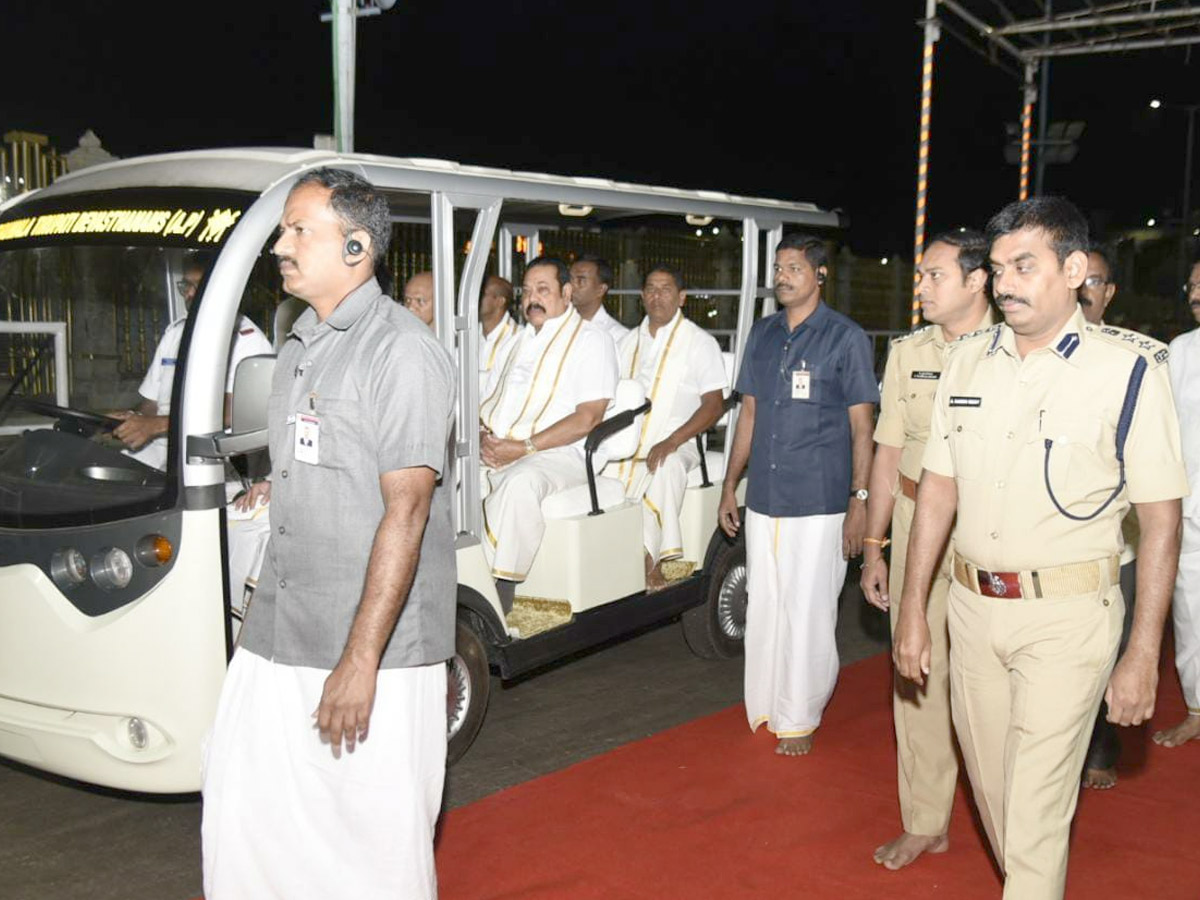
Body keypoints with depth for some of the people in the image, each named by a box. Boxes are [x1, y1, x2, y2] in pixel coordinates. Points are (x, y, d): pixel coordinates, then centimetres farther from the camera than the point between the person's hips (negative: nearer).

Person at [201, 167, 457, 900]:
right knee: (243, 805, 12)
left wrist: (360, 659, -20)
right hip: (278, 637, 8)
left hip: (374, 645, -8)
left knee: (380, 833, 3)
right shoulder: (299, 348, 14)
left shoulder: (402, 351, -12)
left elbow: (405, 511, -18)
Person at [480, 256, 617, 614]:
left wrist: (525, 447, -18)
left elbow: (588, 417, -10)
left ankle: (499, 587, -32)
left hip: (558, 452, -7)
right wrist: (482, 434, -2)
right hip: (494, 447, 7)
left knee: (519, 482, -38)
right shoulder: (520, 339, 25)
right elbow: (487, 399, 23)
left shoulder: (590, 340, 2)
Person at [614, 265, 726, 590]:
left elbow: (714, 405, -4)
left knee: (666, 467, -37)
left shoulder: (700, 342, 4)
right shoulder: (629, 341, 20)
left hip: (674, 446, -4)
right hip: (625, 443, 5)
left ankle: (648, 562, -29)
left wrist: (671, 442, -19)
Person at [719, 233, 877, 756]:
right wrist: (730, 486, 14)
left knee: (807, 614, 0)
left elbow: (862, 426, -5)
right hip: (763, 498, 5)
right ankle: (765, 709, 26)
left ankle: (800, 720, 14)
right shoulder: (762, 335, 12)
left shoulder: (845, 338, -4)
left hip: (819, 502, -5)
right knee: (763, 609, 12)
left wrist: (859, 501, -11)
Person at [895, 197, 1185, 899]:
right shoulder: (970, 359, 5)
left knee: (1036, 811, -3)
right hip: (973, 604, 5)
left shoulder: (1130, 368, -10)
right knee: (991, 786, 17)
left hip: (1067, 613, -5)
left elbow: (1161, 519, -8)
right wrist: (913, 611, 8)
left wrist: (1144, 656, -10)